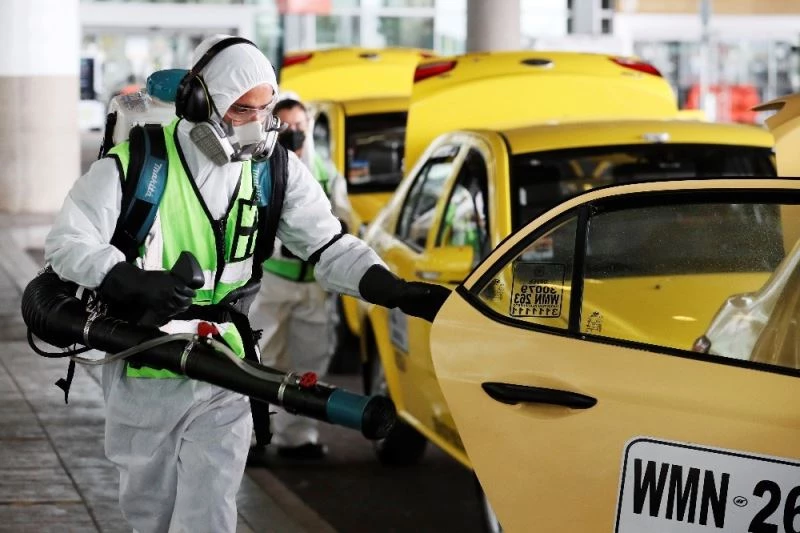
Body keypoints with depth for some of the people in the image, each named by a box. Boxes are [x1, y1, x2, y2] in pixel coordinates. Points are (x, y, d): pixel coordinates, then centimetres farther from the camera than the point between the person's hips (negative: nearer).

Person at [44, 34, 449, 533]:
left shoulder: (277, 170, -2)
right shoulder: (133, 164, -11)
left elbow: (329, 246, -2)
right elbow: (66, 242, -12)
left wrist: (398, 291, -18)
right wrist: (129, 280, -31)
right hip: (142, 375, 0)